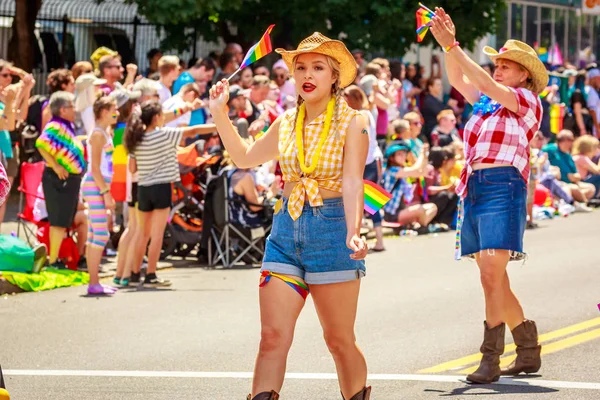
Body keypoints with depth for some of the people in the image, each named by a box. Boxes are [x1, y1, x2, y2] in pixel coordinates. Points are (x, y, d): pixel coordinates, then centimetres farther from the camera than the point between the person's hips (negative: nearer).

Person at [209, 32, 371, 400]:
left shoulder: (351, 122, -5)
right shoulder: (286, 123, 10)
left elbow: (352, 183, -16)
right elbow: (245, 157, 25)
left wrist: (354, 232, -31)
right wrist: (220, 113, 17)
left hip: (332, 230, -4)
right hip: (285, 232, 4)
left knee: (340, 340, 6)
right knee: (273, 336, -7)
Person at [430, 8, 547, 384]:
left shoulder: (527, 100, 3)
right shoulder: (487, 103, 24)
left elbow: (488, 85, -9)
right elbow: (459, 79, 19)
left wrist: (452, 45, -11)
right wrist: (447, 45, 3)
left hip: (504, 187, -8)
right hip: (474, 190, 8)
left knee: (491, 273, -18)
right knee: (493, 280, 8)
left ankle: (491, 359, -18)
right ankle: (529, 351, 17)